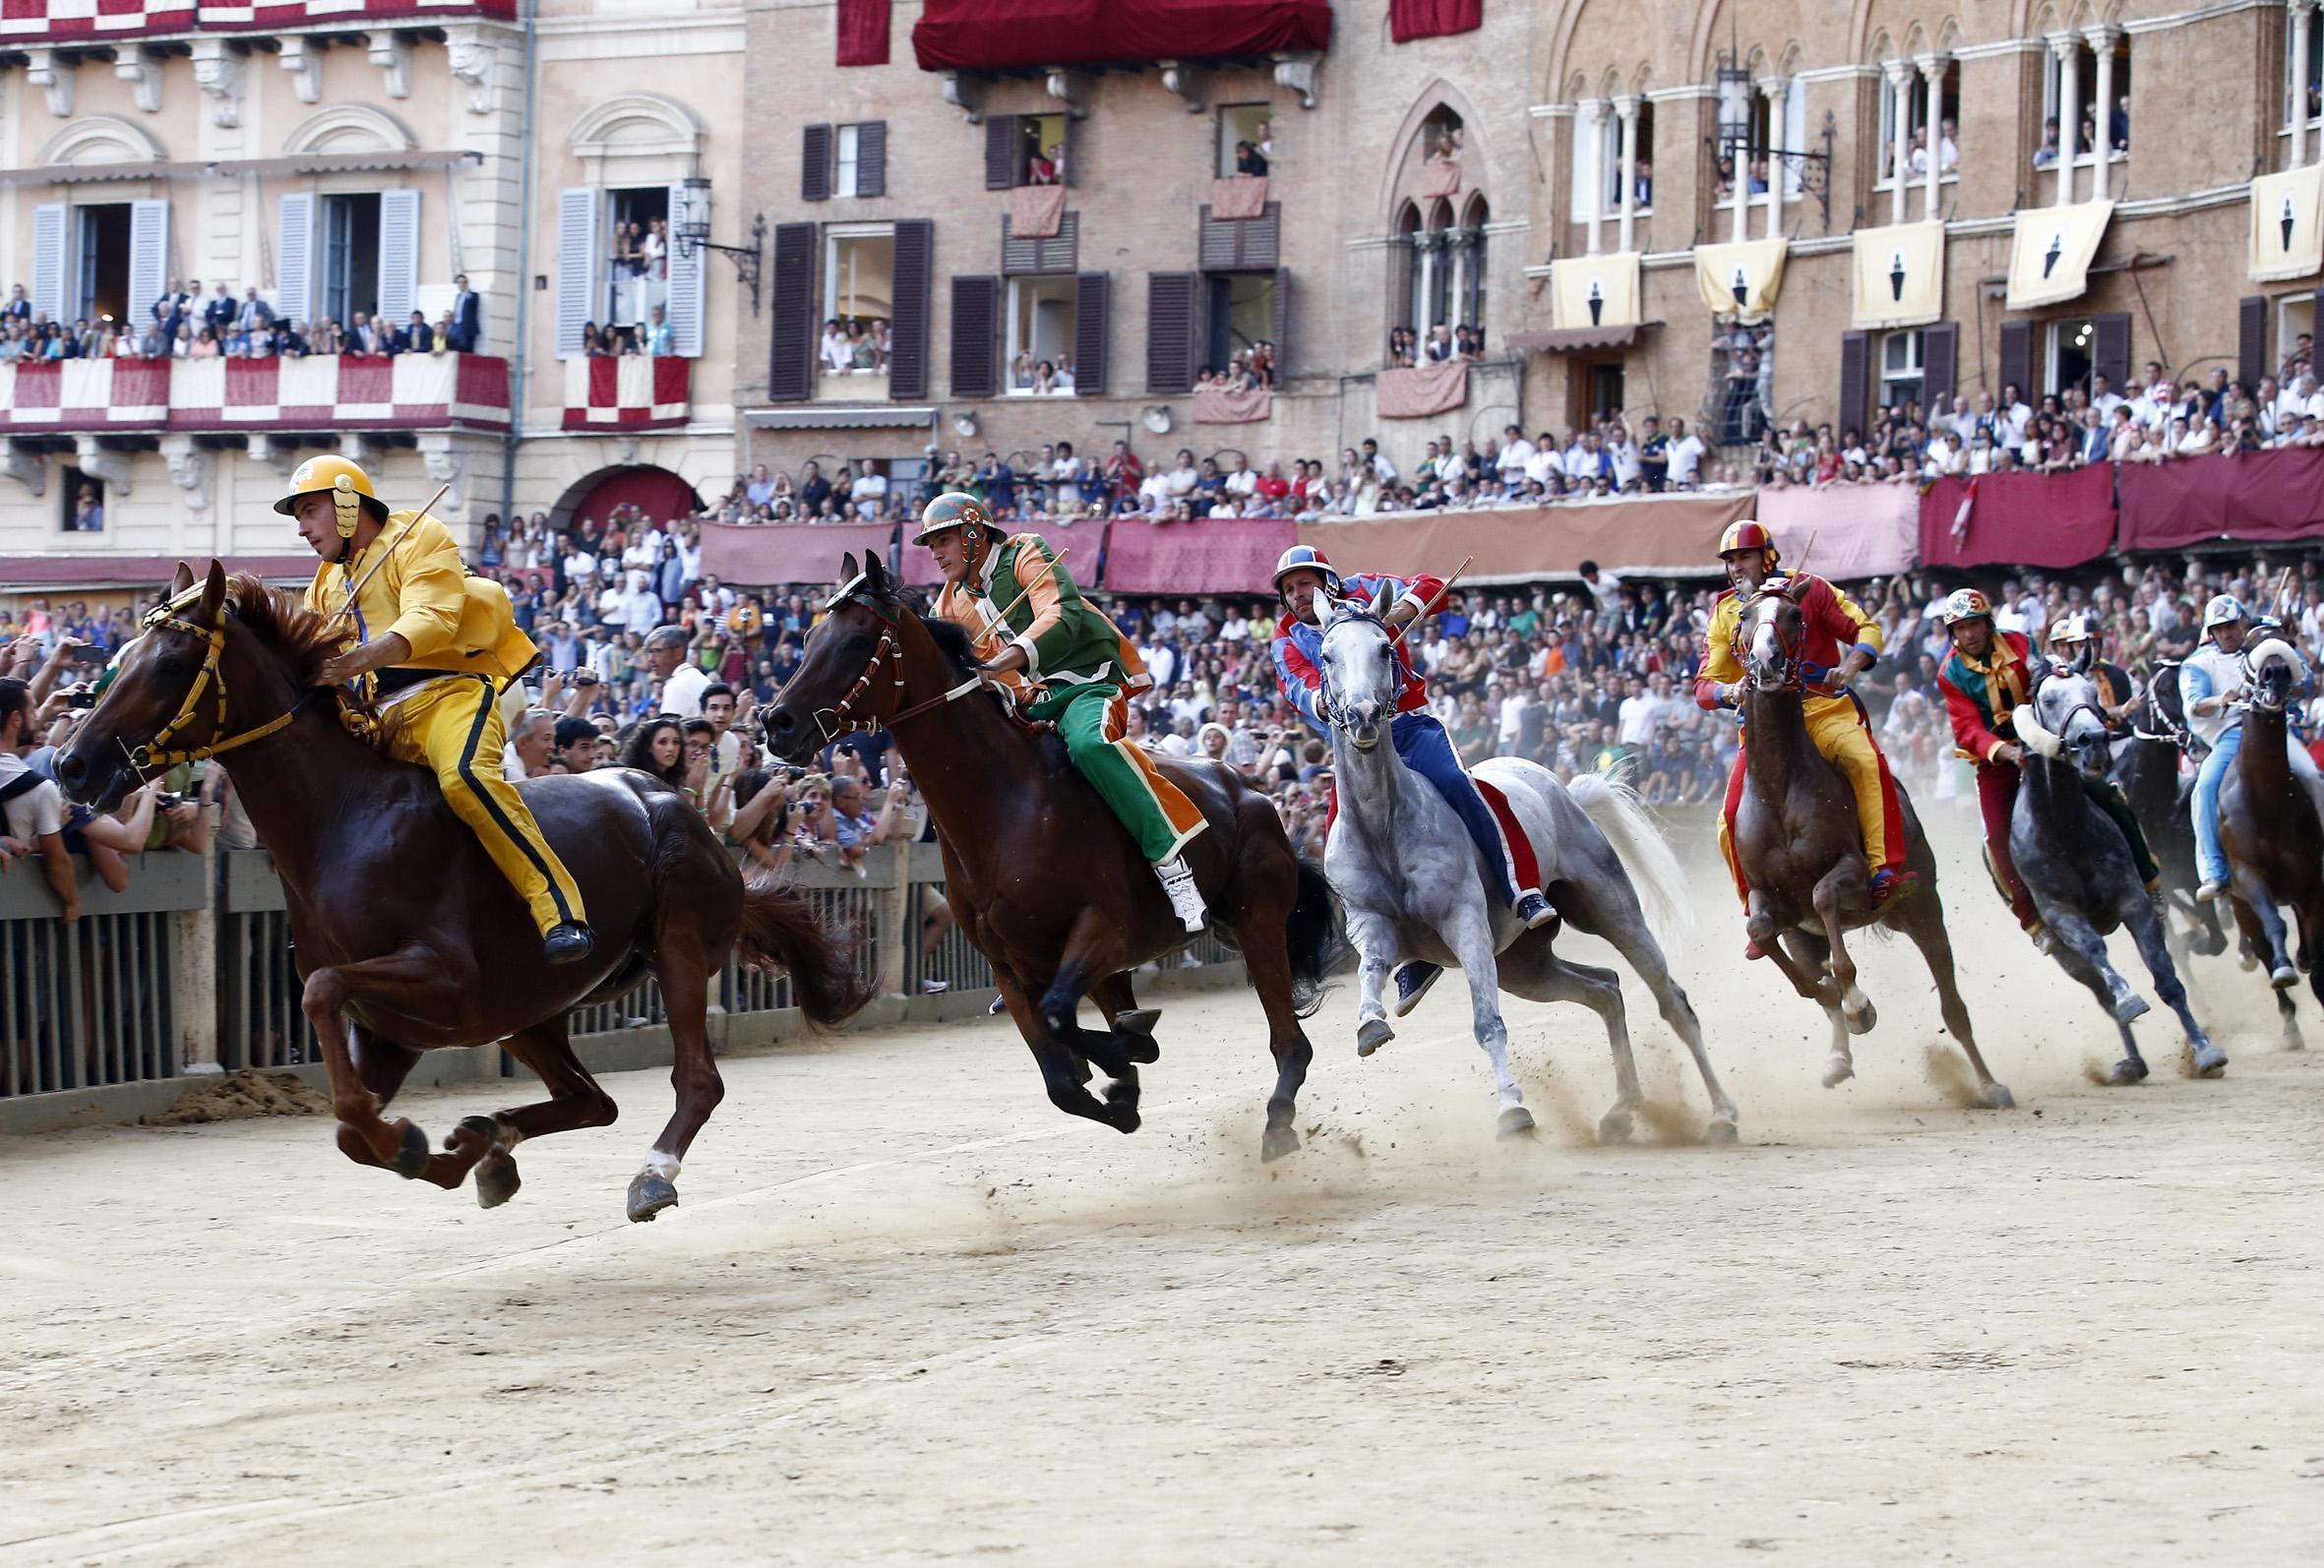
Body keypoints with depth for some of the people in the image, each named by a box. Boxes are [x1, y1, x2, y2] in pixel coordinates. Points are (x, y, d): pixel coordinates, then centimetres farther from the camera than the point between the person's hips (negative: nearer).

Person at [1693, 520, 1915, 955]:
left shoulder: (1810, 591, 2)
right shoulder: (1725, 614, 8)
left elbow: (1865, 629, -1)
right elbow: (1705, 685, 6)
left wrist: (1850, 666, -22)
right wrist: (1730, 691, -19)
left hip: (1823, 708, -3)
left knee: (1866, 760, -34)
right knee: (1732, 820, -11)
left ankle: (1884, 871, -36)